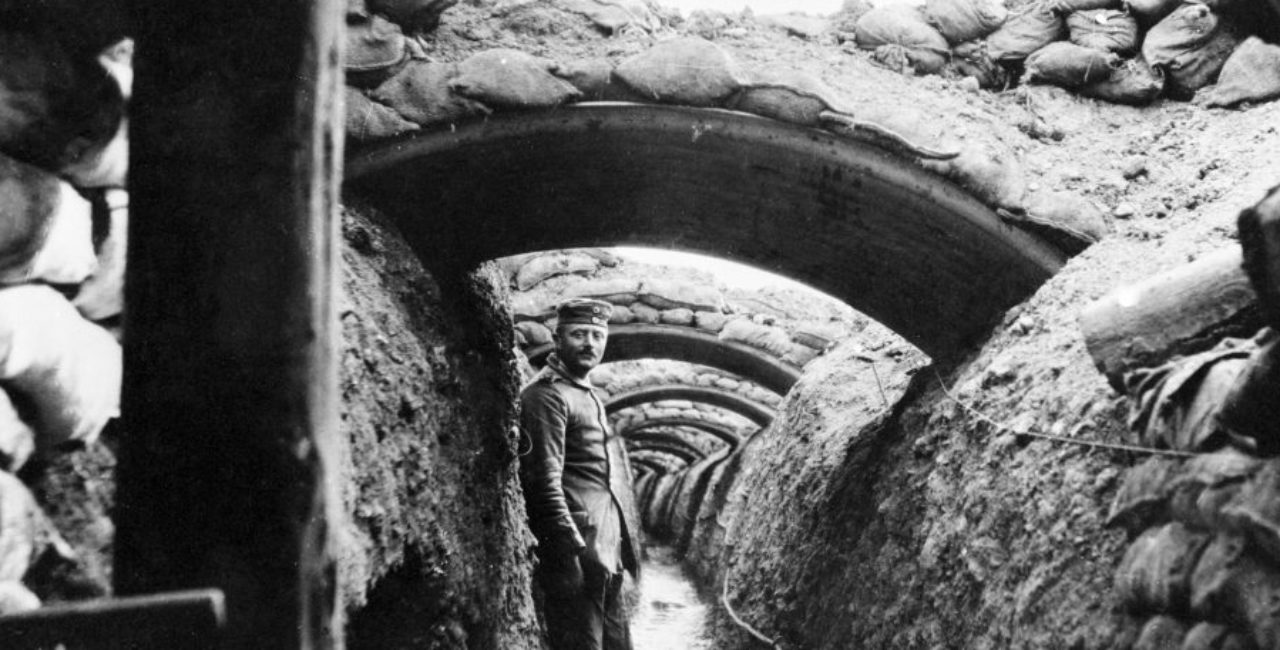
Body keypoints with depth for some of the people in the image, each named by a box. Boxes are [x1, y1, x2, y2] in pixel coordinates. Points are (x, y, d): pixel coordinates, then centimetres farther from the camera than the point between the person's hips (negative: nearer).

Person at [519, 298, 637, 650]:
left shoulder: (587, 394, 18)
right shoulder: (547, 394, -12)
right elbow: (545, 481, -19)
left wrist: (617, 543, 18)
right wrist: (572, 549, -24)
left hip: (605, 548, 10)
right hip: (578, 548, -10)